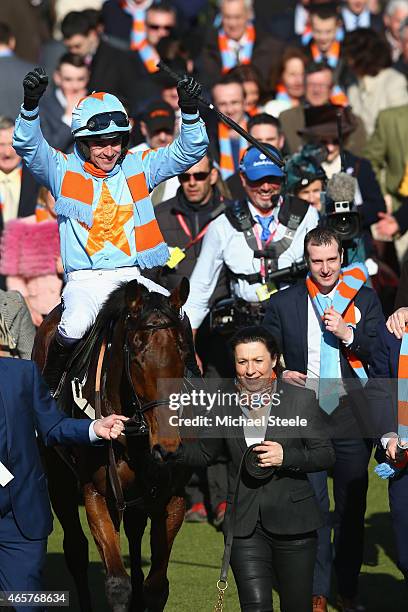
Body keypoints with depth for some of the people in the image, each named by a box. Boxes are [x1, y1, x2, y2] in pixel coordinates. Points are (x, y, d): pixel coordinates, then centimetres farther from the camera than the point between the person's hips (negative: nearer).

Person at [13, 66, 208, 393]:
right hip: (85, 280, -3)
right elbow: (28, 145, -11)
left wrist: (189, 111, -12)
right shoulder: (64, 170, 4)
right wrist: (31, 104, -29)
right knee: (73, 328, -31)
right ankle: (49, 388, -5)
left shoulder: (138, 167, 10)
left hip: (131, 276, 3)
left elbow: (190, 150, 6)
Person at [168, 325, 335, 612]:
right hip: (245, 525, 1)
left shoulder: (301, 399, -3)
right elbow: (203, 453, 10)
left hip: (293, 521, -1)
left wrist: (287, 456, -18)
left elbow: (326, 455, -2)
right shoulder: (225, 401, 3)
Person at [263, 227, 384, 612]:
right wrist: (280, 375, -9)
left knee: (352, 507, 6)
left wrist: (349, 334, -14)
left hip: (351, 416, 1)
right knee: (312, 506, -3)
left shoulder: (364, 299, 5)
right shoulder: (283, 304, 5)